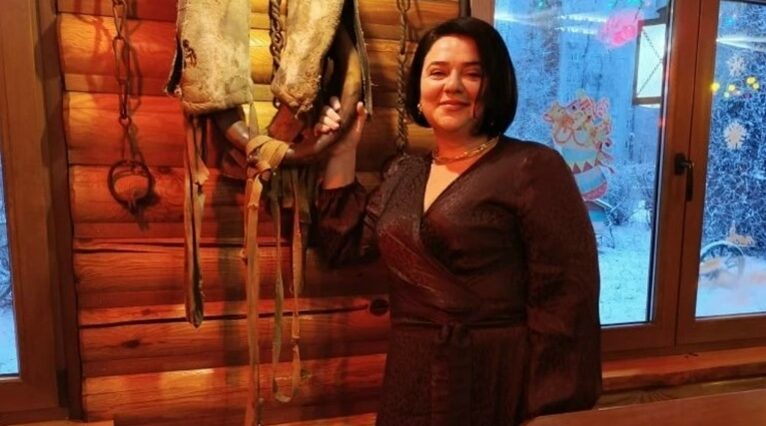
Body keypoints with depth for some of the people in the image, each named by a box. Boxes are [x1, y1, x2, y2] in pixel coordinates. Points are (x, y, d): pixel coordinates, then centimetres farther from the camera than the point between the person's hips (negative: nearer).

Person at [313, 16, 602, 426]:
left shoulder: (533, 168, -12)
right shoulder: (404, 173, 8)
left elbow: (566, 299, -16)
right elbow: (345, 244, 11)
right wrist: (342, 152, 6)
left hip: (498, 388, -6)